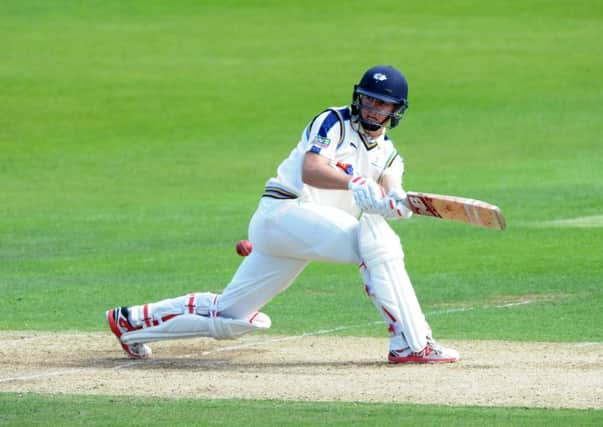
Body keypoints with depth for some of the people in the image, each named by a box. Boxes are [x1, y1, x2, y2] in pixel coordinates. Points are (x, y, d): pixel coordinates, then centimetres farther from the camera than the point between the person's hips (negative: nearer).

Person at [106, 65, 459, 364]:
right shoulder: (334, 123, -4)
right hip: (283, 211, -8)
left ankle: (132, 321, 26)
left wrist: (395, 202, -32)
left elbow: (389, 195, -7)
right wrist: (355, 184, -41)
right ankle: (411, 343, -29)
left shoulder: (389, 156, 14)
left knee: (229, 317, 10)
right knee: (374, 240, -28)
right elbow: (311, 170, -23)